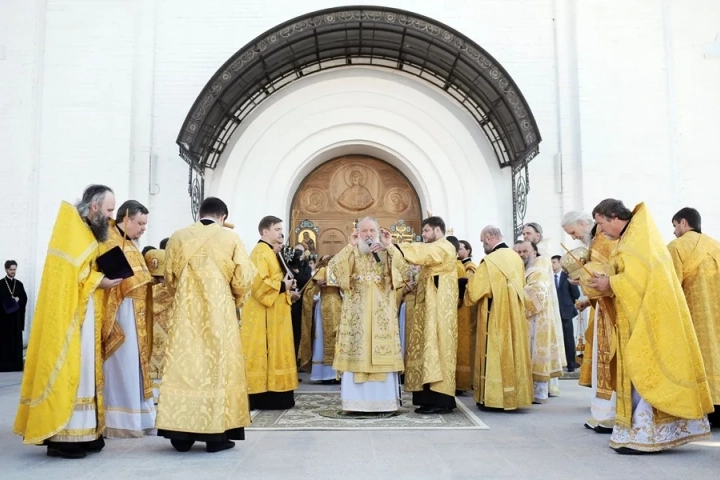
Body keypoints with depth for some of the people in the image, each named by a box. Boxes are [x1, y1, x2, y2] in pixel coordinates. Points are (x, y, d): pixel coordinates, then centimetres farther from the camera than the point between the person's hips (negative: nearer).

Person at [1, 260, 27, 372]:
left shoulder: (19, 284, 10)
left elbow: (25, 299, 10)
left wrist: (18, 300, -8)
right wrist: (11, 301, -16)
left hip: (17, 316, 4)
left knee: (16, 339, 4)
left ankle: (16, 364, 8)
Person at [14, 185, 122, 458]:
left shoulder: (86, 231, 16)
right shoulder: (71, 228, -12)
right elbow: (65, 273, -19)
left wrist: (103, 279, 3)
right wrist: (98, 281, -18)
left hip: (84, 314, 10)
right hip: (70, 314, -10)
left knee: (81, 369, 9)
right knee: (68, 369, -7)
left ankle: (79, 431, 14)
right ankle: (61, 436, -2)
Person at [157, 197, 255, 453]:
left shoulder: (178, 237, 4)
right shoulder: (231, 239, -2)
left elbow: (169, 277, 8)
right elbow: (243, 279, -4)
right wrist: (236, 301, 15)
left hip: (185, 311, 2)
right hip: (219, 312, -2)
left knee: (184, 365, 5)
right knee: (219, 365, 3)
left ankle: (181, 433, 8)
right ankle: (216, 434, 5)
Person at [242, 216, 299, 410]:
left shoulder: (270, 253, 17)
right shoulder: (261, 252, -14)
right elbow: (259, 282, -26)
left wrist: (287, 292, 11)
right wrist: (283, 286, -15)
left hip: (274, 313, 10)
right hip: (264, 315, -10)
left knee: (274, 352, 12)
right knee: (264, 352, -6)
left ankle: (271, 394, 18)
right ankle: (262, 396, 0)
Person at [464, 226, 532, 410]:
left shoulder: (490, 261, -16)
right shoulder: (516, 258, 7)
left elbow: (473, 291, -13)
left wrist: (469, 289, 8)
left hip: (495, 317, -7)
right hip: (515, 316, 7)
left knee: (495, 353, 0)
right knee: (513, 350, 11)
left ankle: (494, 397, 5)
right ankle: (514, 395, 18)